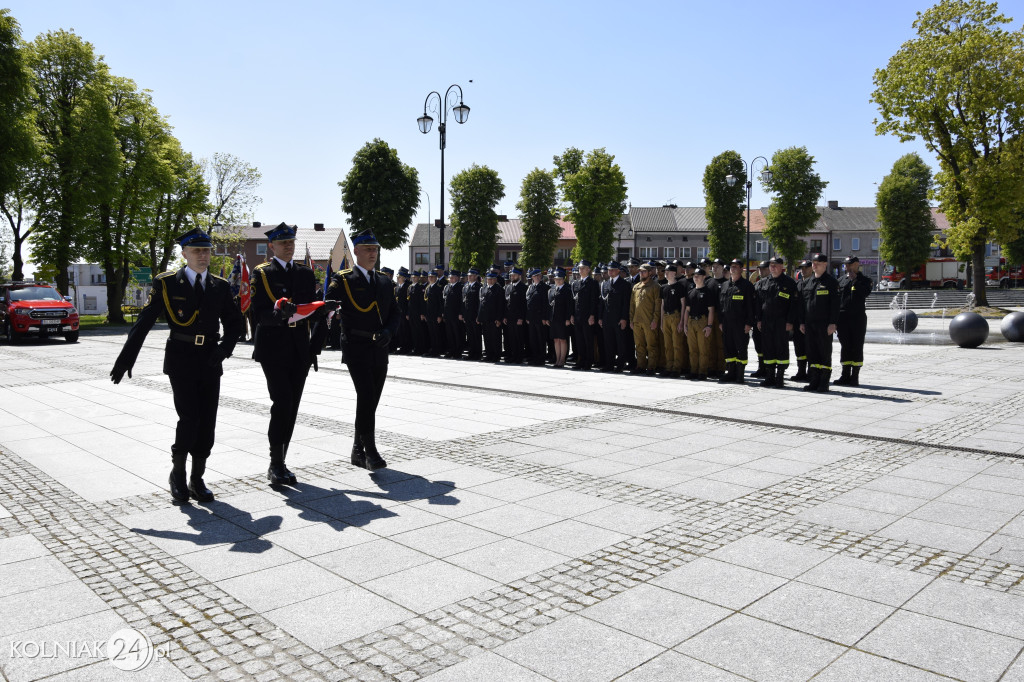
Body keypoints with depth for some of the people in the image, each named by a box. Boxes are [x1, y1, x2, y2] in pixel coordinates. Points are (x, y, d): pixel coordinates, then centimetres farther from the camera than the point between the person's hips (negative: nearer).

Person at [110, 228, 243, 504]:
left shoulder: (220, 286, 9)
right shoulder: (167, 284, 0)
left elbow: (235, 322, 13)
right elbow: (144, 322, -1)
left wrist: (225, 347, -5)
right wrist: (126, 358, -5)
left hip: (210, 361, 3)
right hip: (181, 360, -3)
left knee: (207, 422, 4)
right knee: (189, 419, -10)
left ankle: (197, 479, 17)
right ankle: (177, 474, 12)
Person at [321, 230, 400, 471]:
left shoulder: (386, 282, 14)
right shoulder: (342, 280, -2)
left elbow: (395, 313, 11)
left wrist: (388, 332, -9)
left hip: (380, 351, 5)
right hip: (356, 349, -5)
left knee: (371, 401, 9)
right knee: (366, 397, -15)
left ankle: (358, 451, 21)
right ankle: (370, 451, -8)